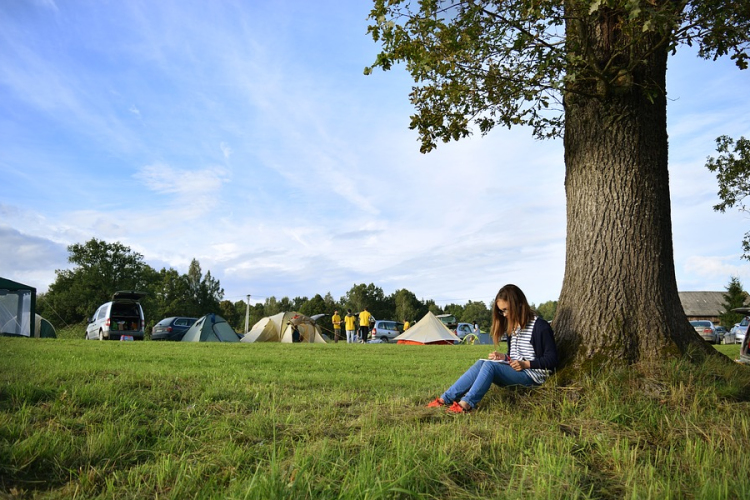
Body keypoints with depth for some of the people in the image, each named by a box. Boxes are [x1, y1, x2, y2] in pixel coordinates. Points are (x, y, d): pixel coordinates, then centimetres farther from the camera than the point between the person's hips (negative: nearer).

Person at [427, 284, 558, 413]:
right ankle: (446, 399, -24)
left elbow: (551, 359, -10)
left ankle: (466, 403, -37)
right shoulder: (513, 327, 16)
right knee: (481, 363, -18)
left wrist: (526, 364, -19)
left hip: (534, 376, -7)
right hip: (514, 371, 7)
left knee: (490, 365, -29)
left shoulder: (540, 327, -9)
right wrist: (503, 357, 4)